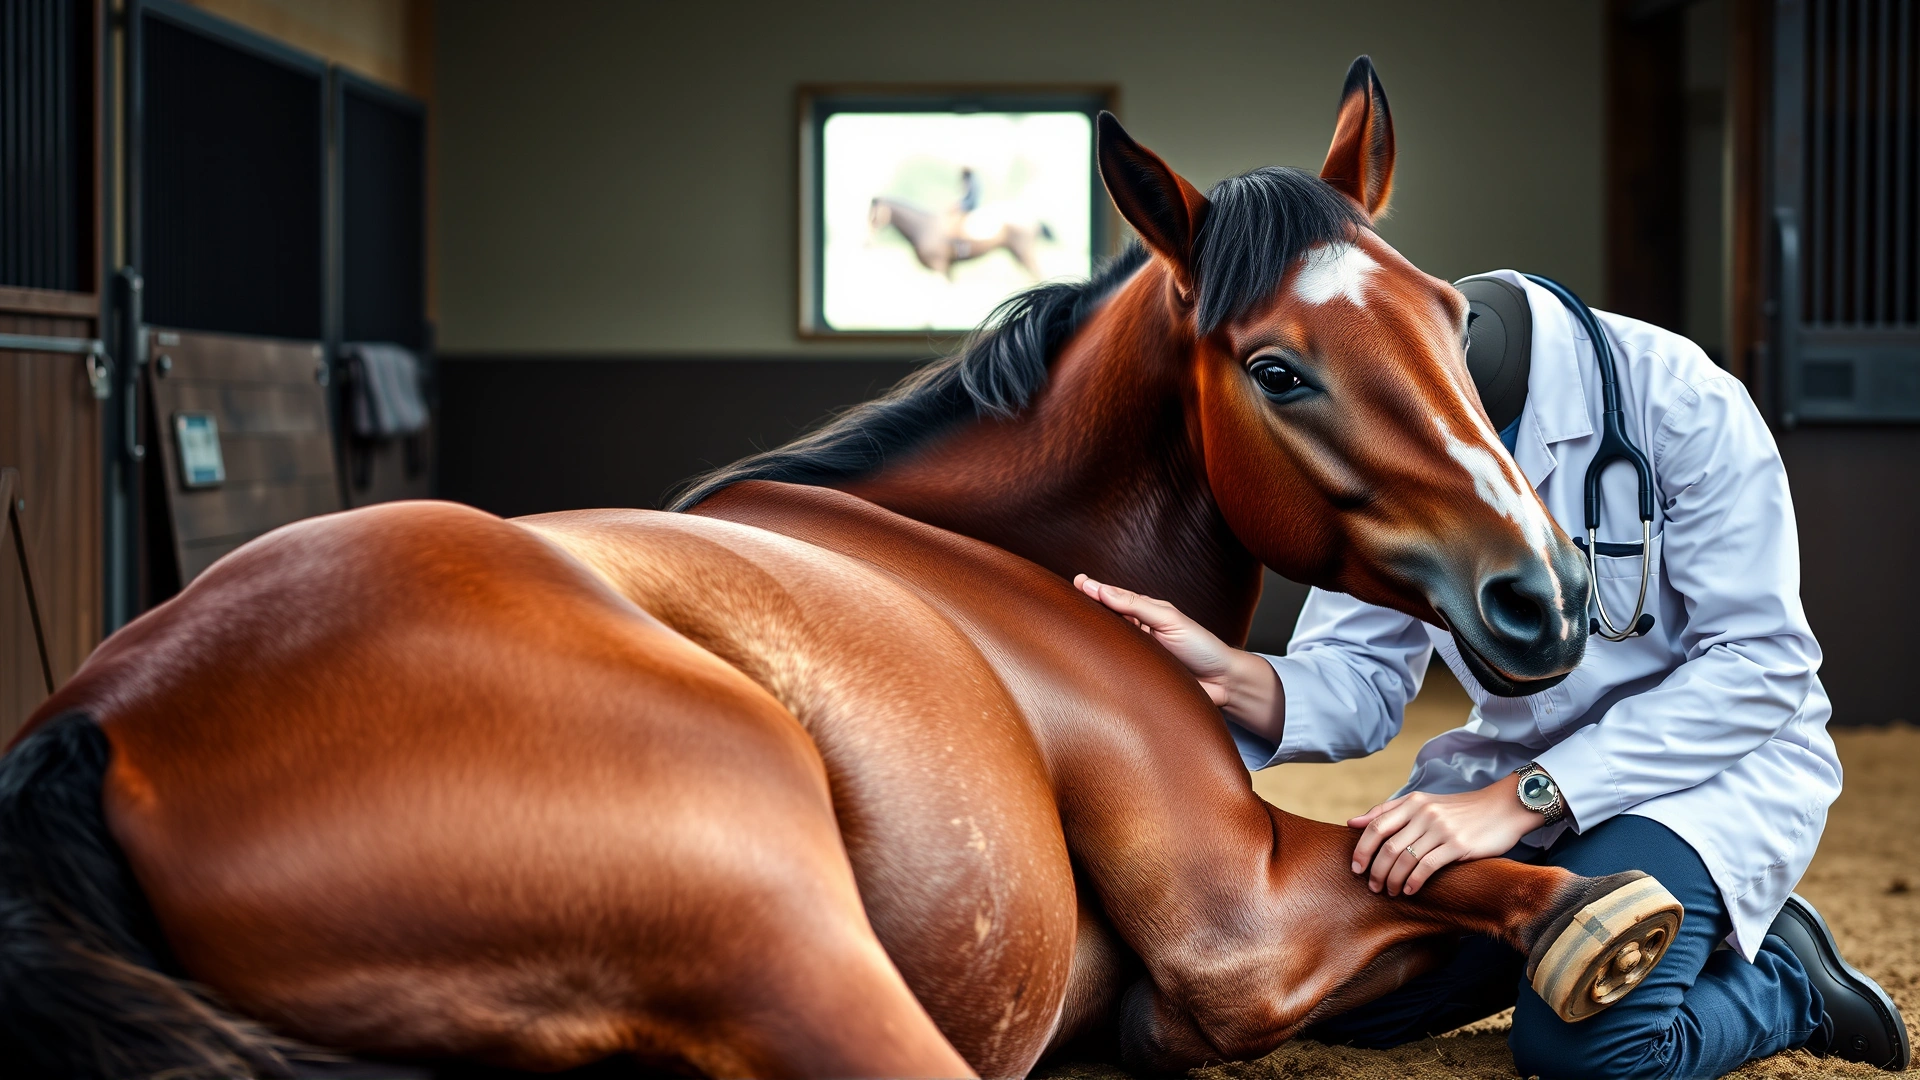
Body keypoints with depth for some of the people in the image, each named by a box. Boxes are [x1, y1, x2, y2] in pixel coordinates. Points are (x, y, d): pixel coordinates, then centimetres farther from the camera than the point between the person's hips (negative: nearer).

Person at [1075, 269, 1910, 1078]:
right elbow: (1364, 679, -4)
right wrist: (1234, 679, -29)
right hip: (1519, 763, 6)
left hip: (1723, 758, -5)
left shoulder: (1678, 399, -22)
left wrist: (1519, 799, -31)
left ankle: (1784, 981, 2)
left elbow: (1758, 662, -23)